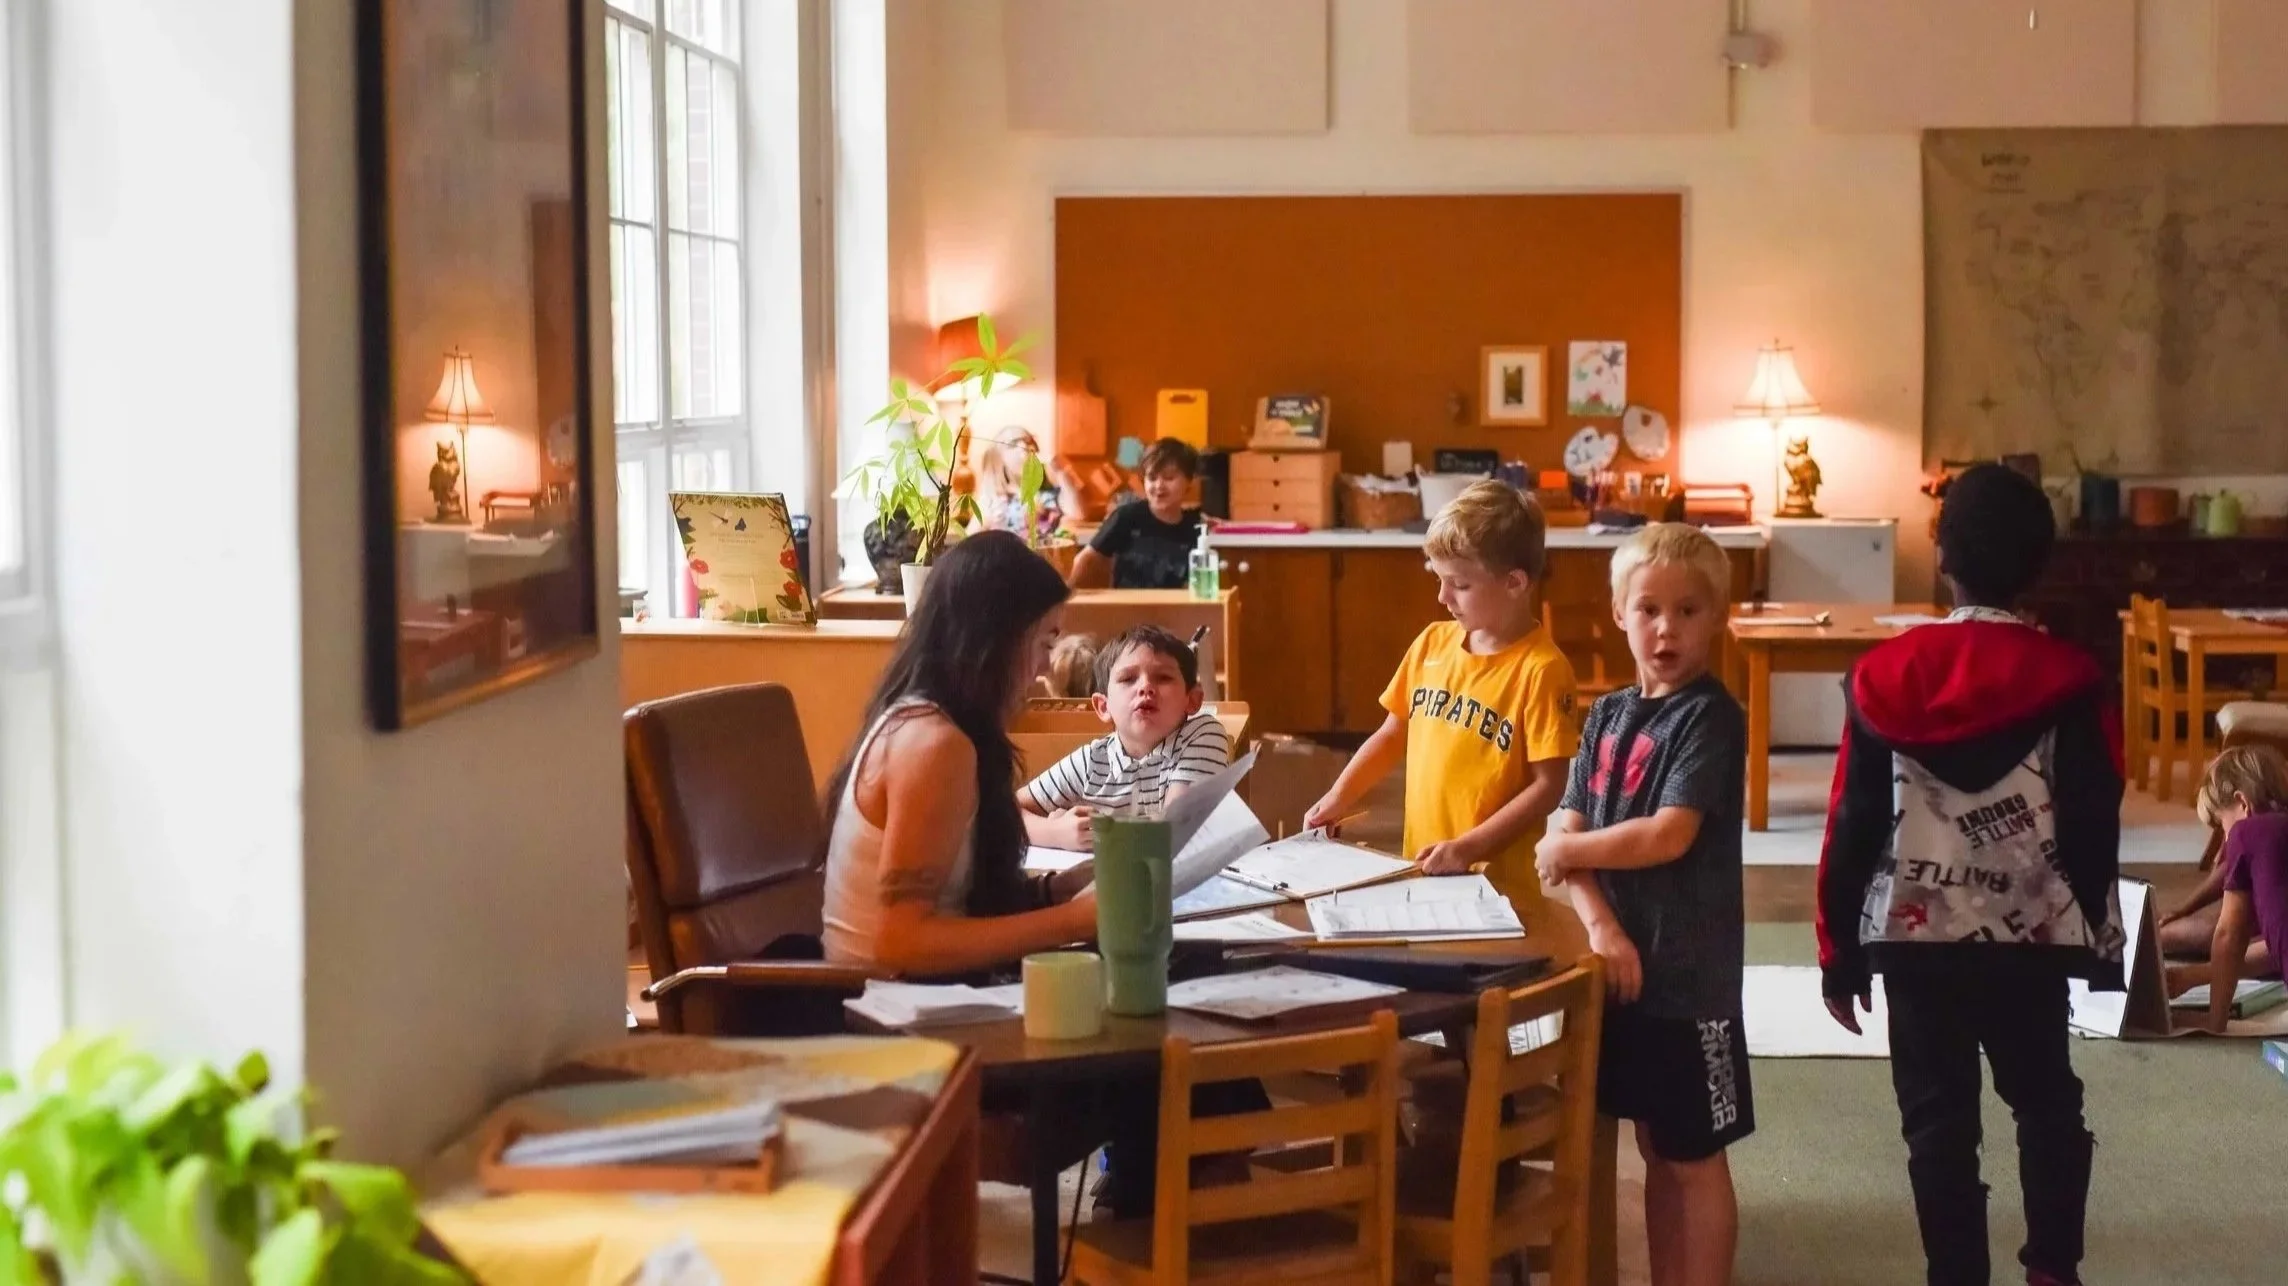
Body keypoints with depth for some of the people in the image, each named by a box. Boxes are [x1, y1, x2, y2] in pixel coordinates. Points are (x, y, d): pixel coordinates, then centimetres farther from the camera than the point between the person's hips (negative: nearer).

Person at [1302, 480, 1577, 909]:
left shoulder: (1540, 669, -13)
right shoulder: (1432, 643, 5)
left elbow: (1548, 786, -14)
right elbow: (1393, 735, 15)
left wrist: (1469, 848, -20)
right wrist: (1338, 799, 4)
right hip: (1419, 873, 6)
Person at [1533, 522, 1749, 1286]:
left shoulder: (1711, 717, -12)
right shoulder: (1607, 716, 8)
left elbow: (1667, 836, -22)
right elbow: (1571, 836, 1)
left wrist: (1566, 849, -9)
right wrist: (1599, 924, -16)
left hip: (1689, 971, -6)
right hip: (1622, 962, 6)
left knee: (1695, 1156, 4)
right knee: (1655, 1149, 16)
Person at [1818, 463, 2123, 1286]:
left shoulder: (1884, 676, -3)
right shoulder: (2069, 680, -7)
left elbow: (1853, 824, 0)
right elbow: (2094, 824, -3)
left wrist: (1839, 950, 8)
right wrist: (2097, 935, 10)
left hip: (1915, 934, 0)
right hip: (2032, 935, 0)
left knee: (1937, 1116, 8)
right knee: (2046, 1100, 20)